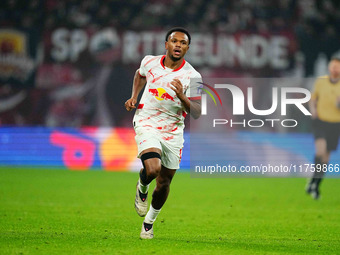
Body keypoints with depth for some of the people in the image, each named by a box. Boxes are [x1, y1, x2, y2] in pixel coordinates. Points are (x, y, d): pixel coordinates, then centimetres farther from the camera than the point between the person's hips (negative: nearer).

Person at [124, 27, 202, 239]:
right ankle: (142, 188, 10)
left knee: (164, 182, 9)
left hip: (173, 132, 1)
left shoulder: (192, 76, -12)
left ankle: (150, 221, 35)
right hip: (146, 124, -1)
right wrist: (134, 97, 9)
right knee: (153, 169, -26)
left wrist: (182, 97, -32)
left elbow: (196, 113, -15)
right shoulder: (150, 62, -4)